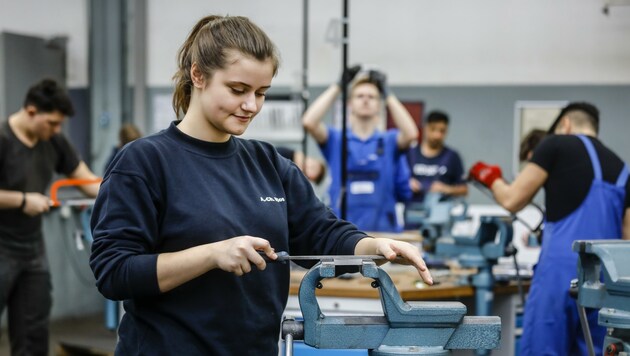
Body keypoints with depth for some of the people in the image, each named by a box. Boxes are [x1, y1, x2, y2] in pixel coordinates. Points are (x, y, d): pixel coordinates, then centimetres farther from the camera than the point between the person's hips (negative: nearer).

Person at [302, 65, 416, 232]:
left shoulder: (389, 141, 6)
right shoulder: (335, 140, 6)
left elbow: (410, 134, -16)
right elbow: (309, 122, -12)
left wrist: (387, 93, -14)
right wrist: (338, 86, -10)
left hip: (383, 229, 0)